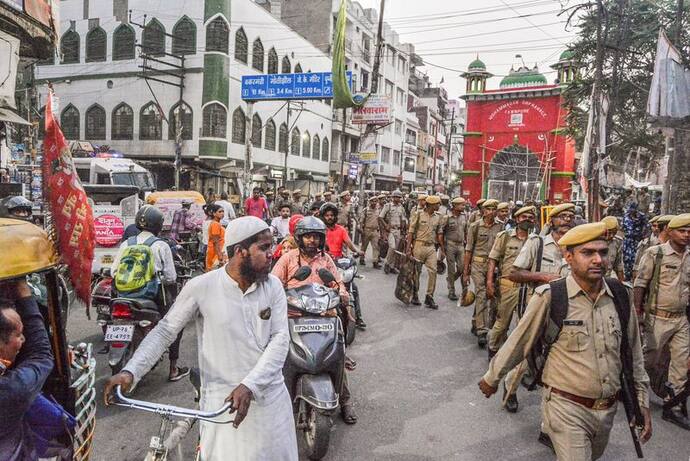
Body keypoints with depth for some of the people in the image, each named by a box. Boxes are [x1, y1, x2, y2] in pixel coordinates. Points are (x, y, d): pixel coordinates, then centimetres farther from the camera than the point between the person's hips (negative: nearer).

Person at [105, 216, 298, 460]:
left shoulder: (273, 286, -3)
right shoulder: (201, 287, -11)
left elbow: (280, 339, -9)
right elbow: (164, 330, -3)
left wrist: (249, 386, -21)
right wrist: (130, 371, -16)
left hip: (272, 397, 4)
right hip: (224, 403, -3)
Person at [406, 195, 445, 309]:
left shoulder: (438, 217, 8)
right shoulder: (418, 215, -5)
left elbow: (439, 234, 14)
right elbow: (411, 232, -5)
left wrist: (442, 250, 13)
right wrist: (409, 248, -12)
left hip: (431, 247, 4)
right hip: (419, 245, -4)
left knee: (433, 271, -4)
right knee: (416, 272, 6)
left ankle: (429, 297, 5)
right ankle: (414, 296, 21)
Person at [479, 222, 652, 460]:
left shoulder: (620, 294, -4)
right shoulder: (549, 297, -18)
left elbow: (633, 353, 8)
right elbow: (517, 343, -7)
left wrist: (642, 402, 12)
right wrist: (491, 378, 3)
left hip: (608, 409, 5)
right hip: (567, 407, -5)